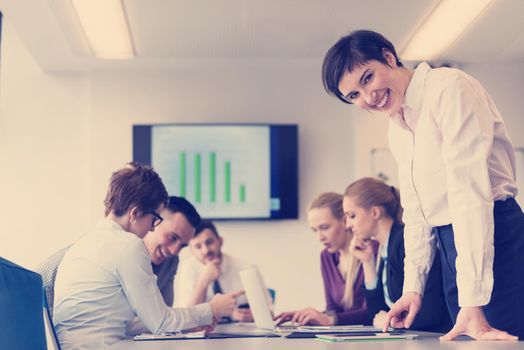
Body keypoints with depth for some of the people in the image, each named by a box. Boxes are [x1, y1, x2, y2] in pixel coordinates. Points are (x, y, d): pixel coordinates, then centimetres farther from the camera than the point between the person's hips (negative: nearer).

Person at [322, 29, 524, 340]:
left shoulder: (449, 88, -14)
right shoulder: (397, 129, 13)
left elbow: (470, 190, -22)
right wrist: (413, 288, 12)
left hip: (493, 234, -8)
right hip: (451, 244, 8)